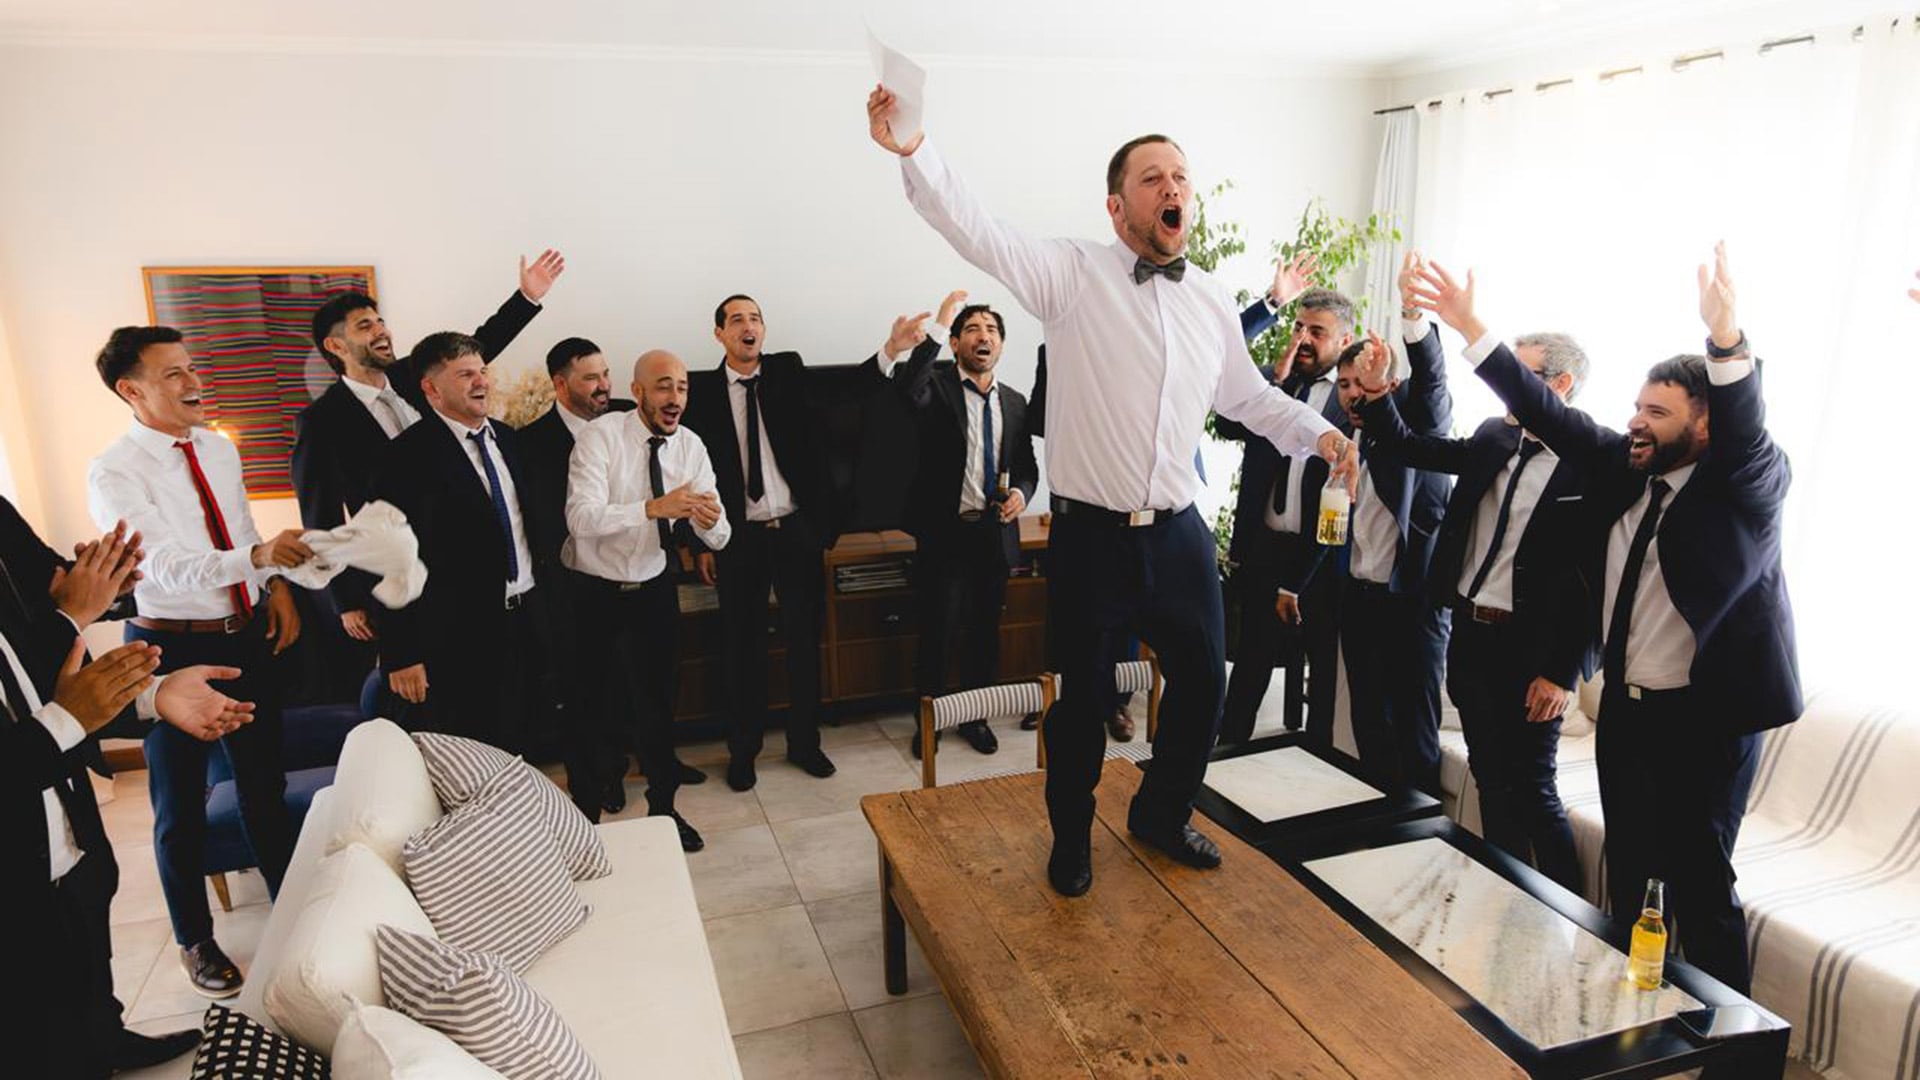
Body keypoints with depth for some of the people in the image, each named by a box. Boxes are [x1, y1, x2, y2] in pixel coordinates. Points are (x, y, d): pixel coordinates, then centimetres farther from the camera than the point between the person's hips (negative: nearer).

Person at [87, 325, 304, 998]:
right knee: (180, 808, 11)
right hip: (174, 651, -5)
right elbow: (165, 568, -28)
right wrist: (257, 556, -44)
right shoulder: (114, 475, -16)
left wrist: (277, 584, -1)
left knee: (265, 787, 18)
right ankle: (194, 939, 32)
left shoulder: (220, 450, 5)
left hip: (250, 637, 5)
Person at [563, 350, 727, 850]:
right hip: (594, 592, -3)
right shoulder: (600, 436, -17)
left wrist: (711, 520, -31)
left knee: (659, 702, 12)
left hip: (654, 589, 3)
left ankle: (663, 806, 31)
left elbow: (719, 539, -7)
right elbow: (581, 517, -31)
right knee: (594, 709, 9)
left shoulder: (691, 447, -5)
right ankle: (588, 813, 32)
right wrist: (653, 508, -42)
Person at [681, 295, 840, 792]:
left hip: (795, 529, 1)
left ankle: (804, 742, 26)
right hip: (737, 536, -1)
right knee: (742, 646, 9)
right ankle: (743, 750, 25)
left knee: (804, 640, 10)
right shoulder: (700, 389, 0)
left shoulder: (789, 372, 3)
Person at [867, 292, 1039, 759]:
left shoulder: (1014, 402, 10)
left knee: (985, 631, 14)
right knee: (937, 632, 1)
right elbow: (907, 390, -29)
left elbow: (1027, 465, 16)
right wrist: (938, 325, -31)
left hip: (995, 533, 4)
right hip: (945, 532, -4)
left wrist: (1021, 492, -6)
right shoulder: (936, 386, -4)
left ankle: (976, 717, 30)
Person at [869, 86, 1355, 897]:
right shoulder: (1072, 273, -6)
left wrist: (1319, 433, 8)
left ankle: (1162, 815, 40)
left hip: (1178, 534, 5)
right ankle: (1071, 839, 32)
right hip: (1090, 534, -5)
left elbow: (1248, 396, 21)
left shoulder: (1213, 301, 9)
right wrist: (915, 153, -31)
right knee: (1084, 696, 8)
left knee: (1203, 680, 14)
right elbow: (977, 231, -18)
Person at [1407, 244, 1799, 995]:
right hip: (1626, 704, 6)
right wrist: (1470, 328, -3)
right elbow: (1549, 412, 1)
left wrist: (1726, 337, -49)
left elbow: (1747, 431, -31)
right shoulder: (1622, 467, 2)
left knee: (1698, 880, 1)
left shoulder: (1747, 485, -11)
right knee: (1628, 871, 16)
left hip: (1707, 712, -6)